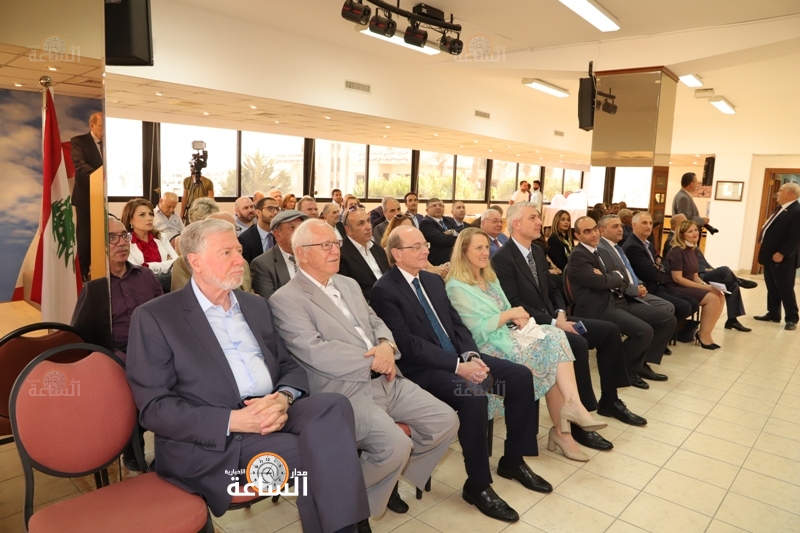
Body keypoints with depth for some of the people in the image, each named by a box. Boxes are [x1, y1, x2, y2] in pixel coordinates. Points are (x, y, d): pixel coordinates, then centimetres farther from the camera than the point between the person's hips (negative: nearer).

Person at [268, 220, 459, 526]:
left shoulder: (348, 284, 17)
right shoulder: (286, 300, -9)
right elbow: (316, 352, -20)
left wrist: (386, 346, -8)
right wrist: (372, 360, -16)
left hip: (386, 381, 8)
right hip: (344, 391, -8)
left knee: (446, 422, 1)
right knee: (396, 445, -27)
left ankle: (392, 477, 22)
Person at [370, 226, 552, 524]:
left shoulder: (433, 280, 13)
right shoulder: (384, 291, -12)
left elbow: (457, 324, 12)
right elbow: (408, 345, -19)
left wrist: (471, 355, -8)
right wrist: (458, 365, -24)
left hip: (459, 357, 8)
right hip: (422, 369, -8)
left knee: (520, 376, -4)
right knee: (474, 394, -33)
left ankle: (513, 459, 12)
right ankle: (477, 485, -12)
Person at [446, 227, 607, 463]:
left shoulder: (490, 277, 17)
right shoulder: (457, 287, -10)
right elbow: (477, 330, -15)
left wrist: (518, 318, -5)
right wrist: (509, 314, -13)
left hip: (508, 334, 8)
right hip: (489, 346, -7)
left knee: (555, 336, -20)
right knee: (549, 351, -21)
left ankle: (572, 405, -26)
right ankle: (561, 429, -15)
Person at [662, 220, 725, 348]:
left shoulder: (693, 250, 12)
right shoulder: (677, 251, -14)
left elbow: (695, 276, 14)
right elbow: (677, 278, -20)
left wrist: (706, 285, -7)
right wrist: (704, 287, -19)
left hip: (689, 286, 8)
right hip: (675, 288, -8)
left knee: (720, 297, -10)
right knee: (712, 298, -22)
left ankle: (705, 333, -5)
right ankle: (703, 335, -9)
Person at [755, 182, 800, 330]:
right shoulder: (780, 208, 14)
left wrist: (782, 254, -23)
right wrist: (767, 252, 13)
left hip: (782, 259, -9)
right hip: (770, 256, 9)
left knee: (785, 289, 0)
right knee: (772, 288, 16)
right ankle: (773, 314, 27)